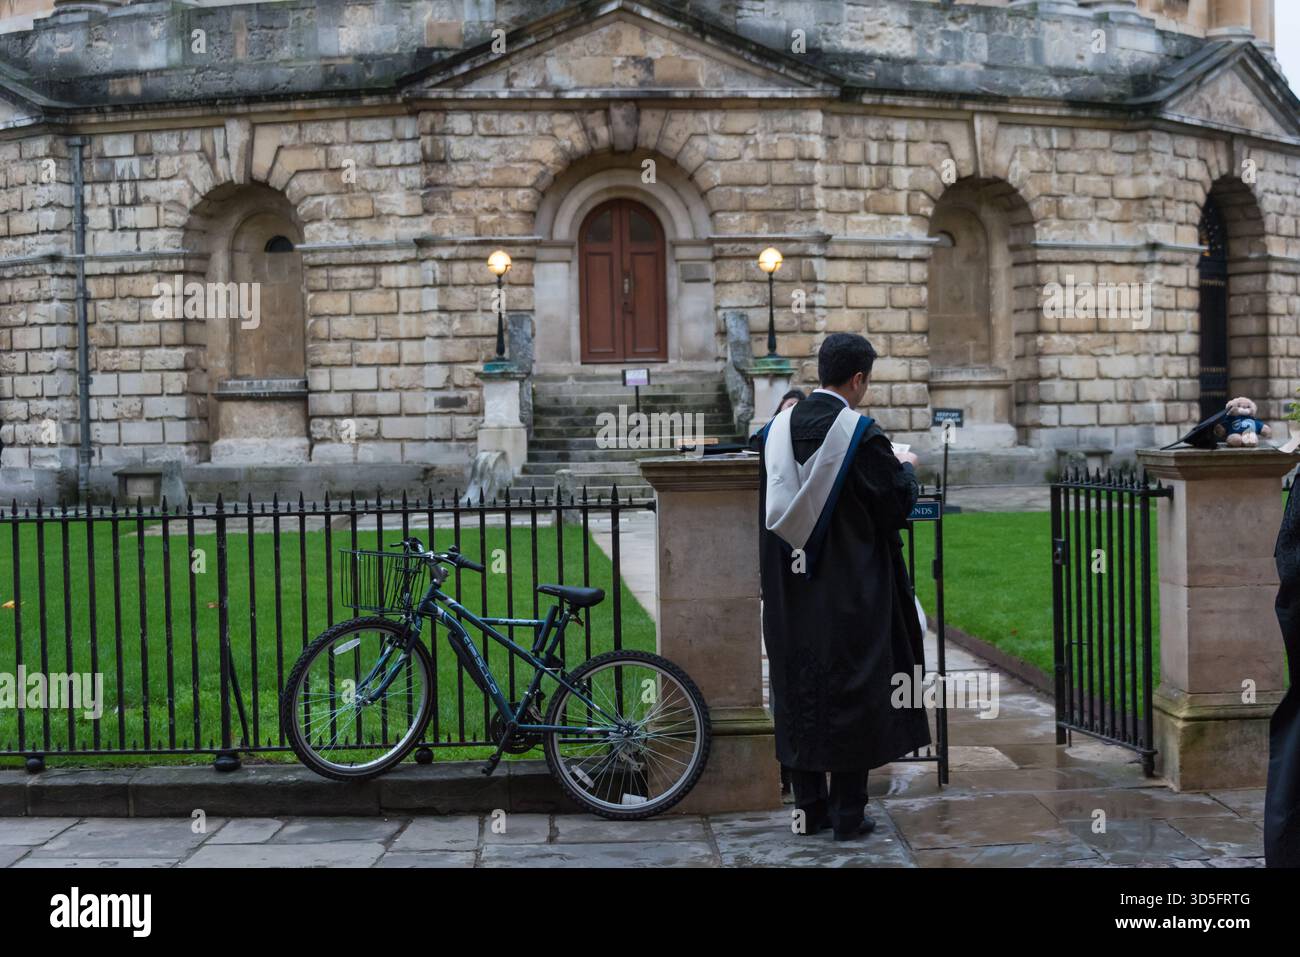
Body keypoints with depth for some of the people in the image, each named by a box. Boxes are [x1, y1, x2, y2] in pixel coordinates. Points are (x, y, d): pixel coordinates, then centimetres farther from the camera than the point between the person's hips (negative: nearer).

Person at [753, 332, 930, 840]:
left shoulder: (776, 430, 1)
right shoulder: (863, 435, -15)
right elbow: (898, 504, -8)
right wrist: (906, 467, 11)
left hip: (791, 589, 5)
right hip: (853, 589, -5)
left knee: (800, 690, 13)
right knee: (852, 691, 5)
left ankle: (810, 807, 19)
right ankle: (848, 812, 9)